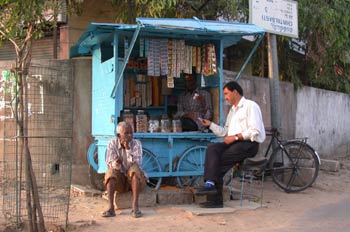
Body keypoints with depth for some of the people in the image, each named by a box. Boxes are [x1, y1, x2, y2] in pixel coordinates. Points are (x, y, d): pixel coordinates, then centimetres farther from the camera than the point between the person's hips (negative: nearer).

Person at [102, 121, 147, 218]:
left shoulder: (136, 143, -11)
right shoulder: (112, 144, -8)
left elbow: (137, 163, -23)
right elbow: (109, 164, -17)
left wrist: (128, 149, -32)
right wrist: (115, 163, -40)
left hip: (135, 179, -1)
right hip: (119, 181, 1)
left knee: (134, 168, -31)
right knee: (111, 172, -27)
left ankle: (135, 207, -36)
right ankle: (110, 207, -34)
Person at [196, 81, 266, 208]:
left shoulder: (250, 106, -2)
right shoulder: (232, 110, 26)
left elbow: (255, 131, -15)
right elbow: (225, 132, 19)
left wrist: (235, 137, -16)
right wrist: (210, 124, 9)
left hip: (249, 144, -7)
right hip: (234, 143, 7)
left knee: (219, 160, -23)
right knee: (212, 148, -20)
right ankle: (210, 183, -28)